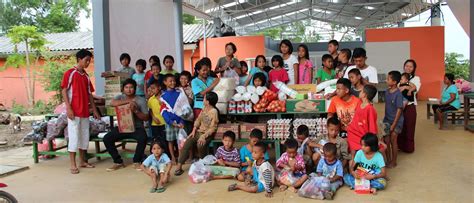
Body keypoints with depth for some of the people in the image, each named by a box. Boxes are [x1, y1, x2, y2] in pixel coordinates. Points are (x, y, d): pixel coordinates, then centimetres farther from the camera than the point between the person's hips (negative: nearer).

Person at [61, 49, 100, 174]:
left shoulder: (86, 76, 14)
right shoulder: (70, 73, -4)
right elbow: (64, 91, -8)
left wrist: (94, 110, 14)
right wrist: (68, 108, -15)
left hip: (85, 112, 7)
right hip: (74, 111, -6)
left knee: (85, 136, 10)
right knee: (74, 136, -4)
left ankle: (83, 161, 21)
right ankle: (73, 165, 2)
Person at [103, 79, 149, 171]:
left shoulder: (141, 100, 0)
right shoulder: (120, 97, 6)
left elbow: (146, 118, -3)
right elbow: (112, 103, -19)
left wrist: (136, 111, -20)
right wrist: (128, 101, -23)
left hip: (137, 127, -2)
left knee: (143, 138, -33)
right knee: (107, 138, -18)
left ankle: (136, 161, -8)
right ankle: (118, 161, 1)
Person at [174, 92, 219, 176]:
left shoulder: (214, 112, -17)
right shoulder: (204, 108, 6)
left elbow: (213, 128, -19)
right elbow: (198, 119, 11)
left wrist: (203, 136, -27)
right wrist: (194, 130, -2)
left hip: (207, 134, -7)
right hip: (198, 132, 7)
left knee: (200, 144, -34)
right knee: (186, 144, -12)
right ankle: (179, 166, -11)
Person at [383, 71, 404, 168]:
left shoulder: (398, 94, -19)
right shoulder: (387, 91, 1)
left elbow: (399, 109, -18)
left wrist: (394, 124, -17)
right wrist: (385, 118, 12)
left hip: (396, 121, -6)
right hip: (387, 120, 6)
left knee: (393, 140, 3)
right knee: (386, 140, 10)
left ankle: (393, 161, 17)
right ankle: (388, 159, 24)